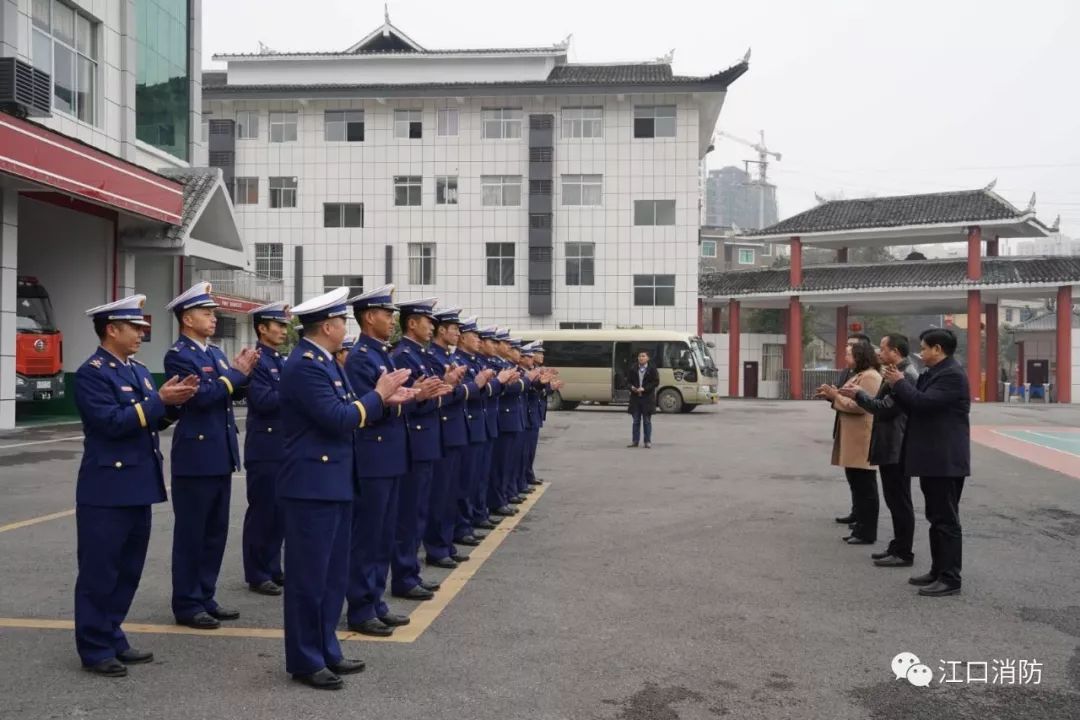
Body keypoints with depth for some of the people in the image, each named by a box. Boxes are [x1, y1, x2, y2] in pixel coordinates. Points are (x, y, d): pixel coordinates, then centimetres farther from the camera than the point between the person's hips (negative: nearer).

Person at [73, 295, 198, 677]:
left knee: (128, 570, 15)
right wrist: (159, 399, -21)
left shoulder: (138, 370, 13)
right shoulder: (91, 373, -12)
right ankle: (95, 649, 12)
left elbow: (152, 421, 14)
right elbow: (113, 422, -23)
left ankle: (112, 638, 27)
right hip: (107, 489, -9)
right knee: (100, 572, 2)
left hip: (138, 487, 9)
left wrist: (172, 402, -4)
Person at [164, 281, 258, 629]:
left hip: (220, 456, 8)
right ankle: (187, 605, 11)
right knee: (191, 534, 1)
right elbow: (203, 395, -22)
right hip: (195, 457, -8)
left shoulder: (214, 352, 14)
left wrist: (243, 372, -4)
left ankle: (205, 597, 24)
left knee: (216, 532, 14)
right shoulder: (178, 355, -11)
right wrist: (236, 372, -14)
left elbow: (232, 393, 13)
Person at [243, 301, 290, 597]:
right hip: (265, 449, -8)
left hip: (285, 448, 8)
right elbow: (263, 401, -22)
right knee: (262, 512, 0)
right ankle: (256, 575, 9)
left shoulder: (283, 362, 15)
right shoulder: (255, 361, -11)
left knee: (279, 511, 13)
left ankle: (272, 568, 23)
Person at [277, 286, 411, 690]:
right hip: (312, 486, -10)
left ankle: (326, 652, 27)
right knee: (309, 576, 0)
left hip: (335, 483, 10)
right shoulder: (303, 365, -18)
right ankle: (304, 661, 12)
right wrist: (378, 395, -12)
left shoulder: (326, 361, 13)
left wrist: (384, 401, 3)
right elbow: (338, 419, -24)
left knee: (333, 575, 16)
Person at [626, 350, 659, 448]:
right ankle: (634, 441, 12)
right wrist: (632, 387, -11)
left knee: (647, 421, 3)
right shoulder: (633, 369, 7)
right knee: (636, 421, 8)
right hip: (635, 398, 3)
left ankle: (648, 441, 9)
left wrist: (644, 388, -16)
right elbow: (628, 381, 11)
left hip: (648, 398, -3)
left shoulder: (652, 369, -2)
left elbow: (656, 382, -7)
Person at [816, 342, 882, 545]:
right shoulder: (859, 375, 20)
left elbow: (858, 406, -22)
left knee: (865, 487, -5)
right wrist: (833, 395, 7)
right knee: (858, 486, 14)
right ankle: (861, 528, 20)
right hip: (853, 441, 11)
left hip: (862, 441, -11)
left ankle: (867, 533, 1)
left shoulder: (869, 377, -15)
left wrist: (835, 396, -13)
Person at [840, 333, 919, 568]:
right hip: (891, 447, 11)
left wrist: (859, 395, -11)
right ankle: (897, 547, 24)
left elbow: (885, 408, -21)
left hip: (897, 449, -11)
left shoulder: (906, 375, -19)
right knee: (895, 500, 15)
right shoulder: (898, 373, 15)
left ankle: (903, 553, 4)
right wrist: (859, 395, 5)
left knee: (900, 501, -3)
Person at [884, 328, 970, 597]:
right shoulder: (934, 373, 15)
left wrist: (900, 382, -11)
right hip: (933, 458, 10)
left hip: (945, 460, -10)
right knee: (936, 518, 15)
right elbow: (917, 403, 14)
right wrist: (900, 384, 1)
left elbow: (923, 402, -25)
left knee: (947, 520, -5)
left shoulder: (952, 375, -17)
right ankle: (938, 571, 22)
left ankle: (950, 579, 0)